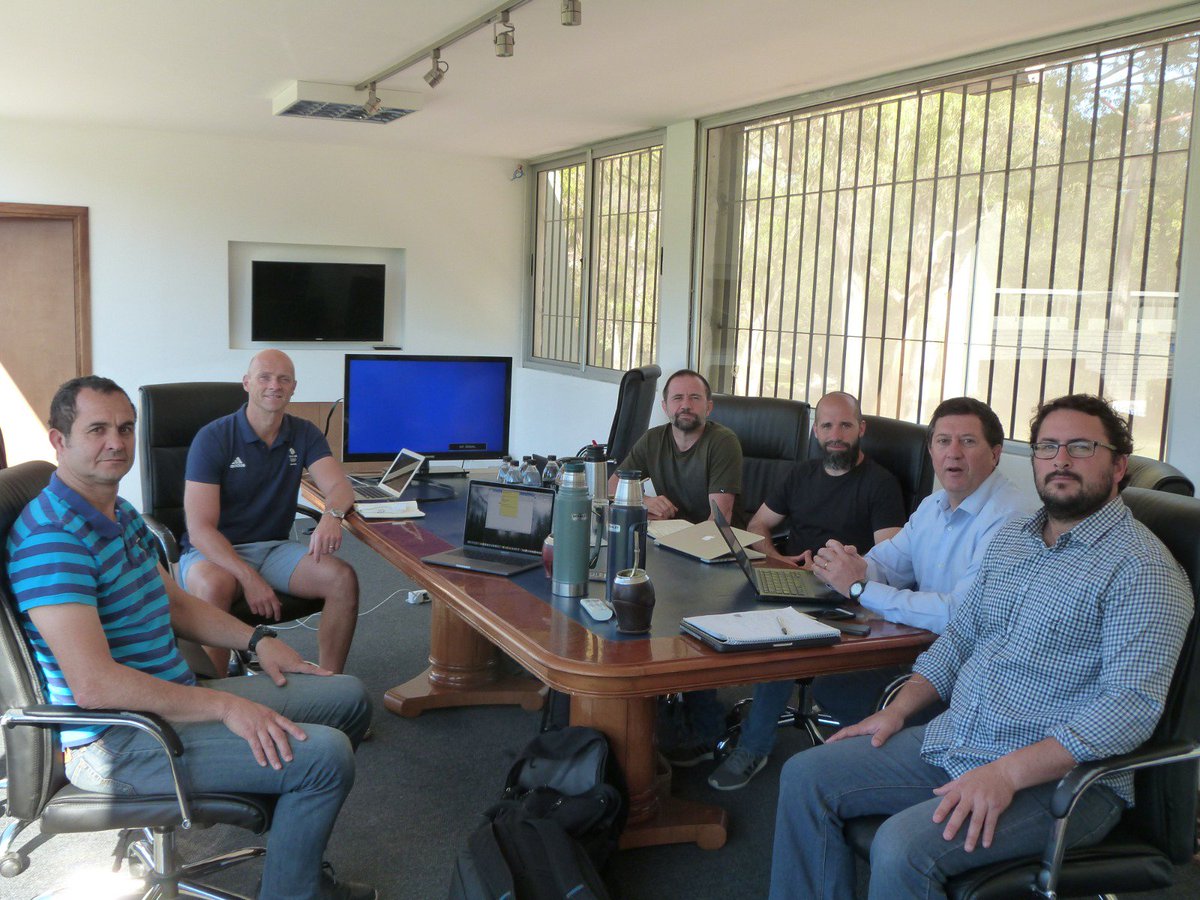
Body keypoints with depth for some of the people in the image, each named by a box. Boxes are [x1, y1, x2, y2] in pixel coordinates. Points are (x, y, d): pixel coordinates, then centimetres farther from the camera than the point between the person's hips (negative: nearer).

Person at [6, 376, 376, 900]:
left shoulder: (123, 516, 11)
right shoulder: (50, 536, -22)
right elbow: (93, 684, -29)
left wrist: (256, 639, 10)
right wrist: (225, 706, -26)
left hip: (172, 699, 10)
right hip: (114, 742, -10)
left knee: (347, 697, 12)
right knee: (325, 754, -24)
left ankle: (295, 850, 25)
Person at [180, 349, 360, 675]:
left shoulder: (304, 435, 4)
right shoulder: (213, 438, -11)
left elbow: (339, 486, -10)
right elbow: (201, 529, -16)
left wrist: (332, 515, -36)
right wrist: (249, 578, -29)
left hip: (274, 547, 4)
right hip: (213, 551, -4)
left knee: (343, 578, -22)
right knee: (214, 587, -39)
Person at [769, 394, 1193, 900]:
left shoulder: (1143, 568, -13)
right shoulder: (1009, 539, 13)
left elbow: (1134, 705, -22)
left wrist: (1007, 773, -27)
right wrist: (899, 710, 6)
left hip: (1058, 776, -8)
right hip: (952, 741, 8)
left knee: (902, 847, -29)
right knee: (805, 777, -1)